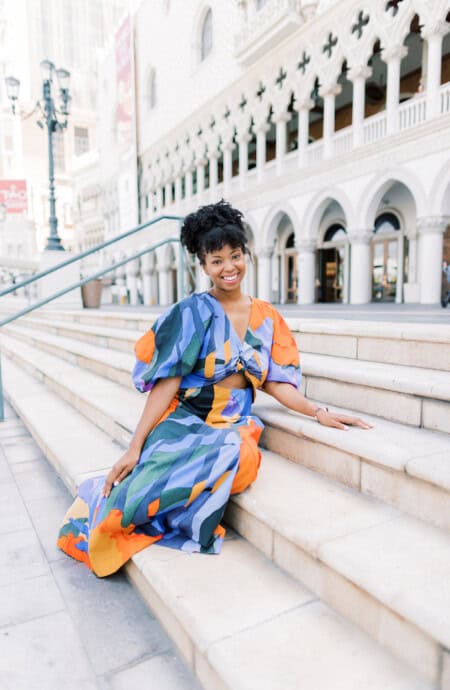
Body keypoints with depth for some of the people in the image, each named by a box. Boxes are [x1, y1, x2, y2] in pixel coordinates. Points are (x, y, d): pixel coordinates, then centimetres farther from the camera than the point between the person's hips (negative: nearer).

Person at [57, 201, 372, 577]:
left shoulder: (267, 317, 9)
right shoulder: (193, 312, -4)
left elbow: (276, 382, 9)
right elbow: (167, 382, -8)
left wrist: (319, 412, -4)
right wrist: (135, 446, -12)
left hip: (235, 425, 3)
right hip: (185, 421, -3)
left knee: (242, 459, -33)